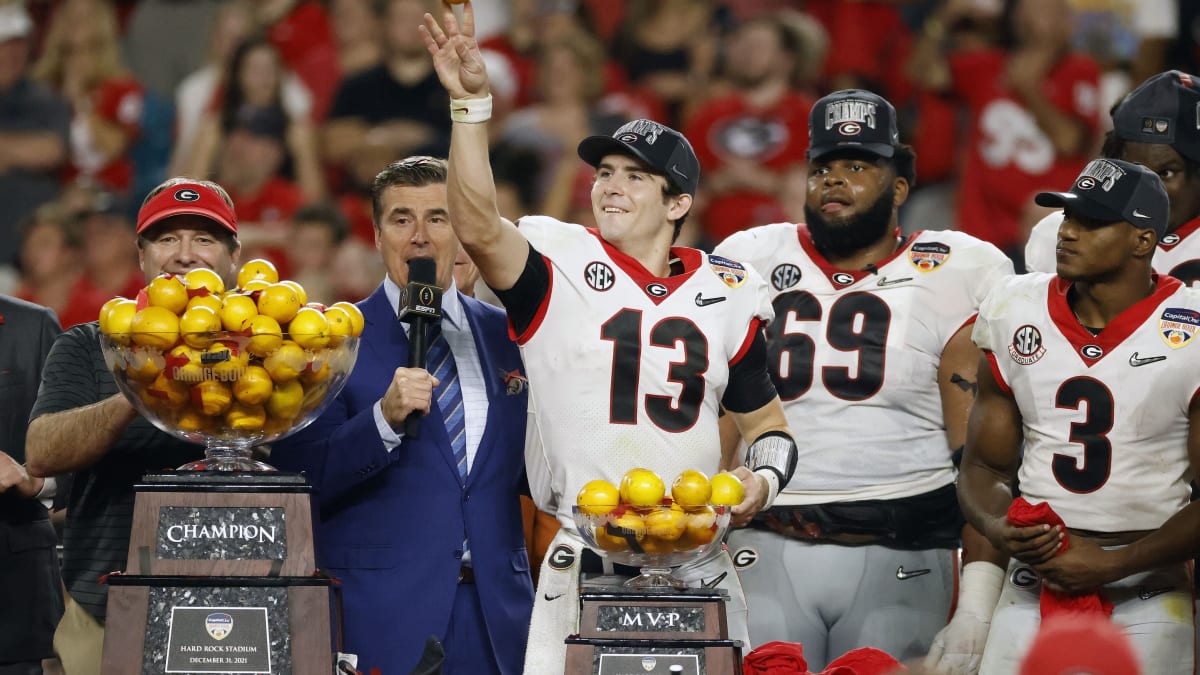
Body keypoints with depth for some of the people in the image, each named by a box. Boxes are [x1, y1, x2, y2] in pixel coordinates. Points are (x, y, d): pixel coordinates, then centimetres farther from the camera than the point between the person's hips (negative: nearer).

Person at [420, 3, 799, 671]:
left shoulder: (727, 294, 11)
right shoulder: (558, 269, 2)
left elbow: (767, 425, 19)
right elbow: (478, 226, -18)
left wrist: (764, 479, -3)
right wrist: (471, 102, -26)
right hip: (583, 564, -2)